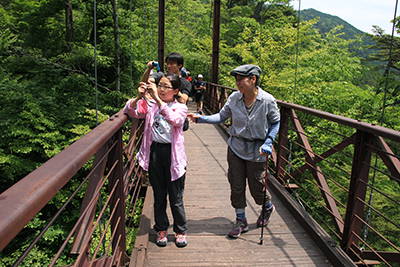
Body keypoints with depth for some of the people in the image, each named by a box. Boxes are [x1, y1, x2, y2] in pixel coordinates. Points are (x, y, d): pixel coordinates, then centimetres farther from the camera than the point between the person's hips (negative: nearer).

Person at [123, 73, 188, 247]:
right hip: (155, 152, 3)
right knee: (159, 195, 14)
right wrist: (139, 97, -17)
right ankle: (161, 229, 32)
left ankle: (180, 231, 27)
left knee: (176, 197, 7)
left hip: (173, 153, -2)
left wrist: (157, 99, -27)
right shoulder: (151, 106, 6)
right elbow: (129, 112, -1)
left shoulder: (180, 108, -1)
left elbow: (174, 120, -24)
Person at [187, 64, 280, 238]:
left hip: (257, 151, -3)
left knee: (256, 188, 7)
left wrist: (268, 142, -13)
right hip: (236, 147, 3)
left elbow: (276, 122, -1)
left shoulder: (267, 101, -14)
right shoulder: (234, 98, -7)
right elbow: (222, 116, 3)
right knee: (236, 186, 7)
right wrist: (201, 119, -10)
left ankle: (268, 207, 43)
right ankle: (241, 221, 28)